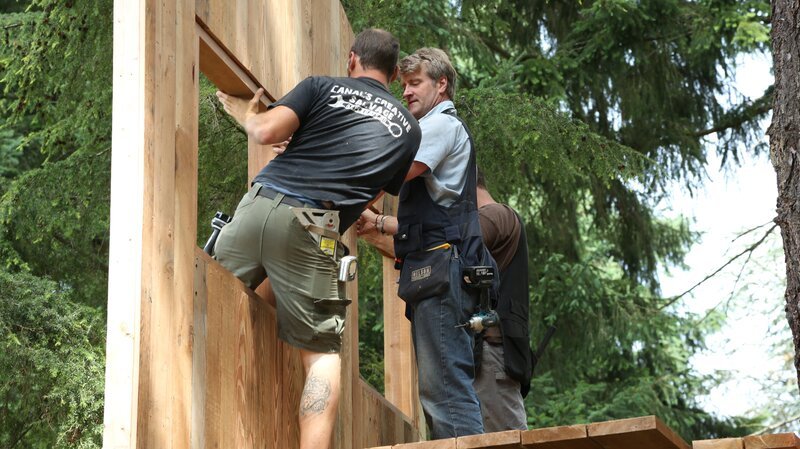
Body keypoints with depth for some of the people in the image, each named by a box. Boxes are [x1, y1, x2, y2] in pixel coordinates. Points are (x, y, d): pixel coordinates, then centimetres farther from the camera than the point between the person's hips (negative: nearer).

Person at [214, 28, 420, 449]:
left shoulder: (323, 86, 16)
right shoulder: (407, 127, 22)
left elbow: (269, 132, 2)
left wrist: (245, 114, 24)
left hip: (258, 204, 1)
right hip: (311, 230, -1)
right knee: (322, 353, 5)